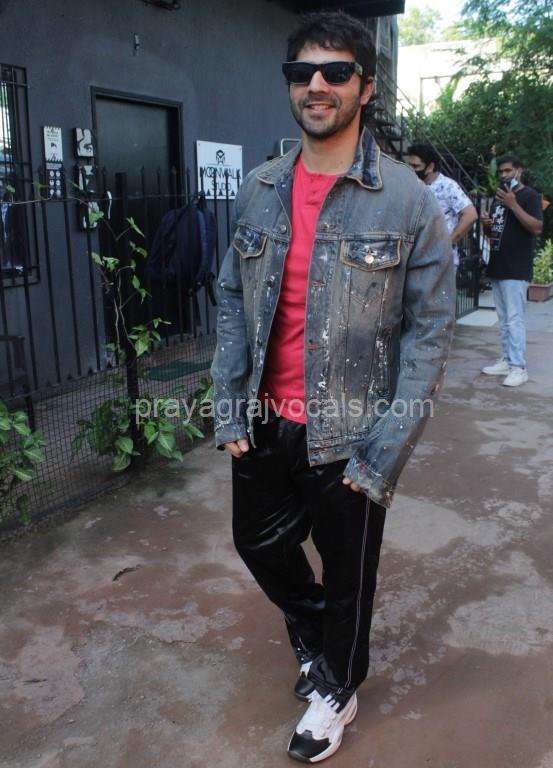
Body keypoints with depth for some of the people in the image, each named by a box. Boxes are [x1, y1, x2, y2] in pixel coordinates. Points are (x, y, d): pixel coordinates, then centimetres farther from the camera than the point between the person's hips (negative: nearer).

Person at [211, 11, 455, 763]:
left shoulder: (407, 200, -11)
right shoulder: (259, 190, 2)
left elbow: (429, 335, -11)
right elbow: (234, 303, 6)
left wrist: (382, 454, -14)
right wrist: (229, 410, 0)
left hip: (347, 437, -4)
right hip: (264, 425, 5)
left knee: (347, 575, 14)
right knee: (259, 542, 21)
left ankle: (337, 687, 44)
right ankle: (312, 631, 54)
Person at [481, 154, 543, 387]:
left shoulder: (529, 195, -3)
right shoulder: (498, 197, 19)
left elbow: (537, 228, -15)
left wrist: (513, 204, -20)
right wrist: (487, 224, 3)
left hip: (516, 269, -8)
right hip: (497, 267, 8)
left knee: (515, 319, -11)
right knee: (503, 319, 10)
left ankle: (518, 367, -10)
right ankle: (507, 360, 16)